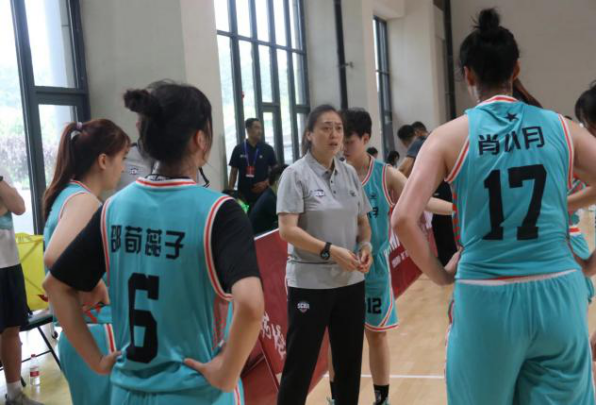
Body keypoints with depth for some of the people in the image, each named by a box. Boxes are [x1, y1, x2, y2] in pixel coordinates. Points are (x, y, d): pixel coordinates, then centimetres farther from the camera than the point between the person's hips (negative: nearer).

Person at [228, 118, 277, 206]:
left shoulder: (267, 149, 3)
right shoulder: (238, 149, 3)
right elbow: (233, 172, 6)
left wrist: (265, 183, -10)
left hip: (263, 195, 0)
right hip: (243, 196, 0)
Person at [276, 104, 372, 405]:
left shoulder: (349, 173, 8)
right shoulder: (296, 174, -9)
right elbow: (287, 230, -16)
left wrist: (365, 245, -4)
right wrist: (330, 250, -23)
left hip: (351, 281, 6)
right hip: (310, 283, -5)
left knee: (349, 360, 13)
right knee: (300, 364, 1)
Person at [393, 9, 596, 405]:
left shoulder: (451, 136, -2)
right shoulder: (561, 128, 3)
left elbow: (403, 219, -11)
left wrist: (441, 275, 2)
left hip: (486, 299, -1)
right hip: (558, 294, 2)